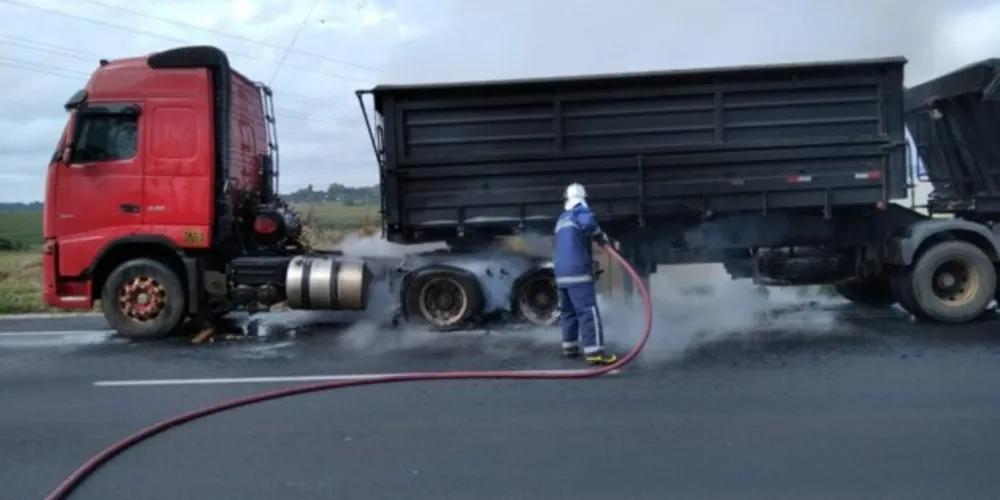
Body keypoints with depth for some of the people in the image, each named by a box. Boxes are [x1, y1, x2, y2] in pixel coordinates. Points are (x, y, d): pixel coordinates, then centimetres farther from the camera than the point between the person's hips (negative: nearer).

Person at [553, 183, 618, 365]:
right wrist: (602, 236, -11)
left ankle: (570, 347, 20)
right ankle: (594, 351, -16)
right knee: (588, 310, -11)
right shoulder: (579, 211, -2)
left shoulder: (562, 219, 23)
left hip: (561, 272, 9)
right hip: (578, 270, -9)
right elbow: (589, 222, -27)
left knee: (568, 311, 16)